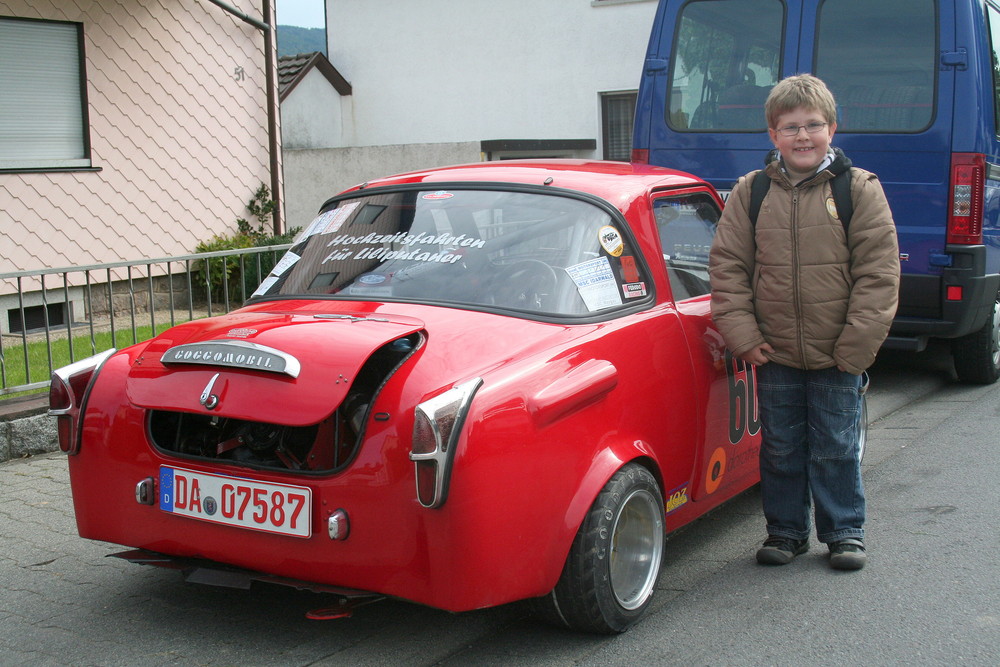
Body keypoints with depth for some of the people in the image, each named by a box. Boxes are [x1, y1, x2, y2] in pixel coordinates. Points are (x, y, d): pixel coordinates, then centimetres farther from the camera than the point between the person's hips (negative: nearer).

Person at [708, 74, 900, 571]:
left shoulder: (859, 189, -4)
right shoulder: (750, 192, 1)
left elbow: (878, 273, -6)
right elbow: (726, 266, 3)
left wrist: (855, 346, -10)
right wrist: (742, 335, -5)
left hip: (838, 357, -2)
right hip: (774, 355, 2)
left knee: (836, 449, 8)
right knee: (780, 448, 12)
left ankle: (845, 531, 25)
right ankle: (785, 530, 28)